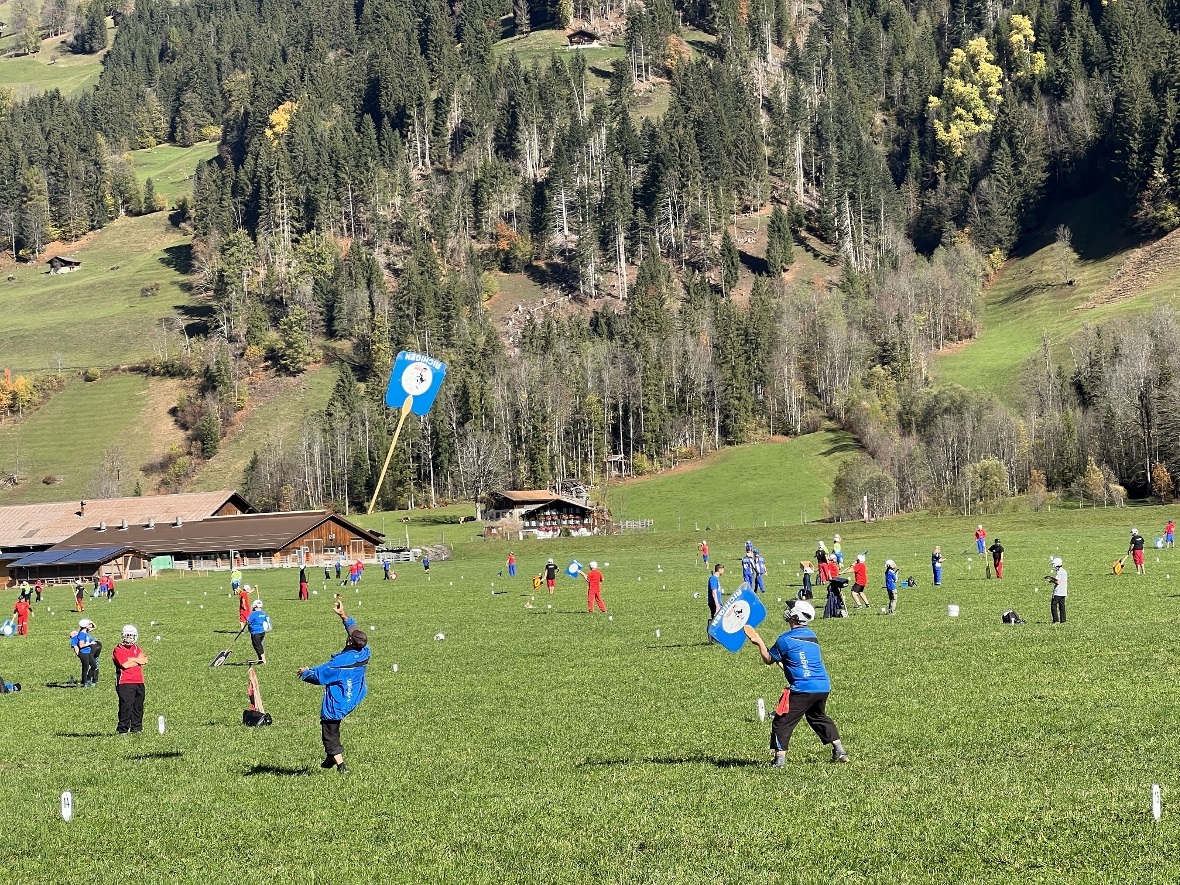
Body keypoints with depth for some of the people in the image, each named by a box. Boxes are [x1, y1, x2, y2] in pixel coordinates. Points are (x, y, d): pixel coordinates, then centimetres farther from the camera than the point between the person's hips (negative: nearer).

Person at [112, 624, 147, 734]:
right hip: (125, 682, -6)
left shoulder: (136, 648, 17)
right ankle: (122, 730, -5)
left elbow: (145, 660, 1)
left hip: (138, 682, 7)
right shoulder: (118, 649, -3)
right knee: (126, 706, -10)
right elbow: (125, 664, -16)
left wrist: (132, 659, -10)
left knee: (138, 706, 9)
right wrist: (138, 660, -2)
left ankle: (136, 728, 18)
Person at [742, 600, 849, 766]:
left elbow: (768, 659, 4)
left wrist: (759, 643, 15)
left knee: (782, 722, 0)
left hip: (803, 689, -8)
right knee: (818, 717, 29)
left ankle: (779, 758, -8)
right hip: (824, 687, 8)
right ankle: (839, 751, 28)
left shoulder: (786, 640, -9)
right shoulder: (812, 636, 13)